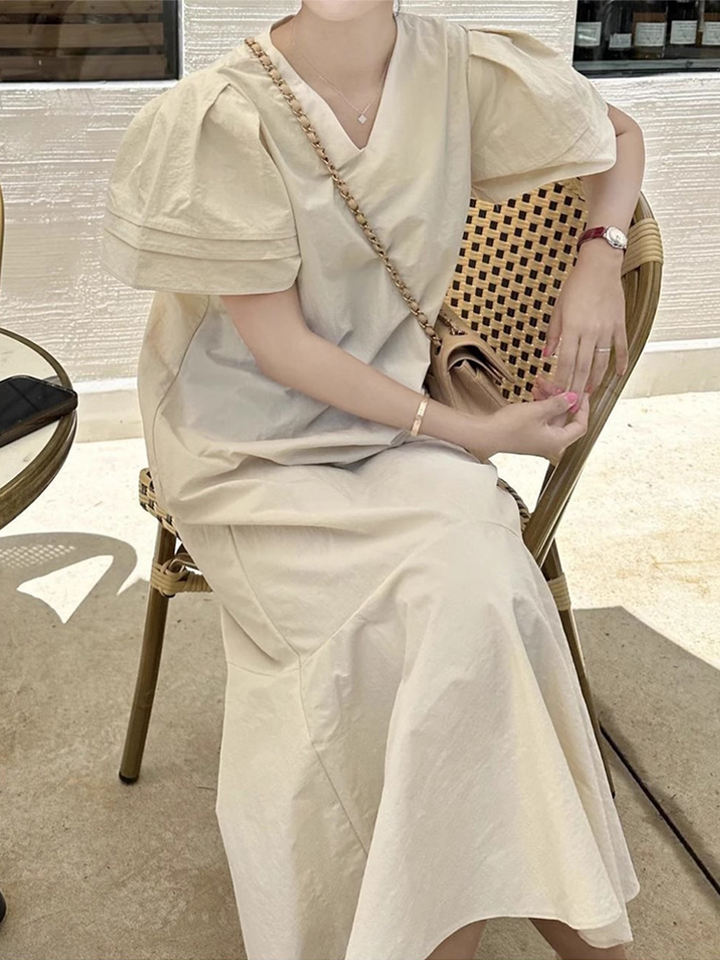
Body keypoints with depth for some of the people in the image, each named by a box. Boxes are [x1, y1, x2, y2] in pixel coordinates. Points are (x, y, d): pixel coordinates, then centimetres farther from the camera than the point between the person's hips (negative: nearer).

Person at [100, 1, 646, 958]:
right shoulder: (224, 117, -15)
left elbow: (619, 132, 14)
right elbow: (277, 346, -14)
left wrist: (599, 261, -5)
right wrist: (470, 433, -15)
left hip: (391, 409, 4)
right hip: (252, 444, -3)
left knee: (480, 585, -27)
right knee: (463, 596, -26)